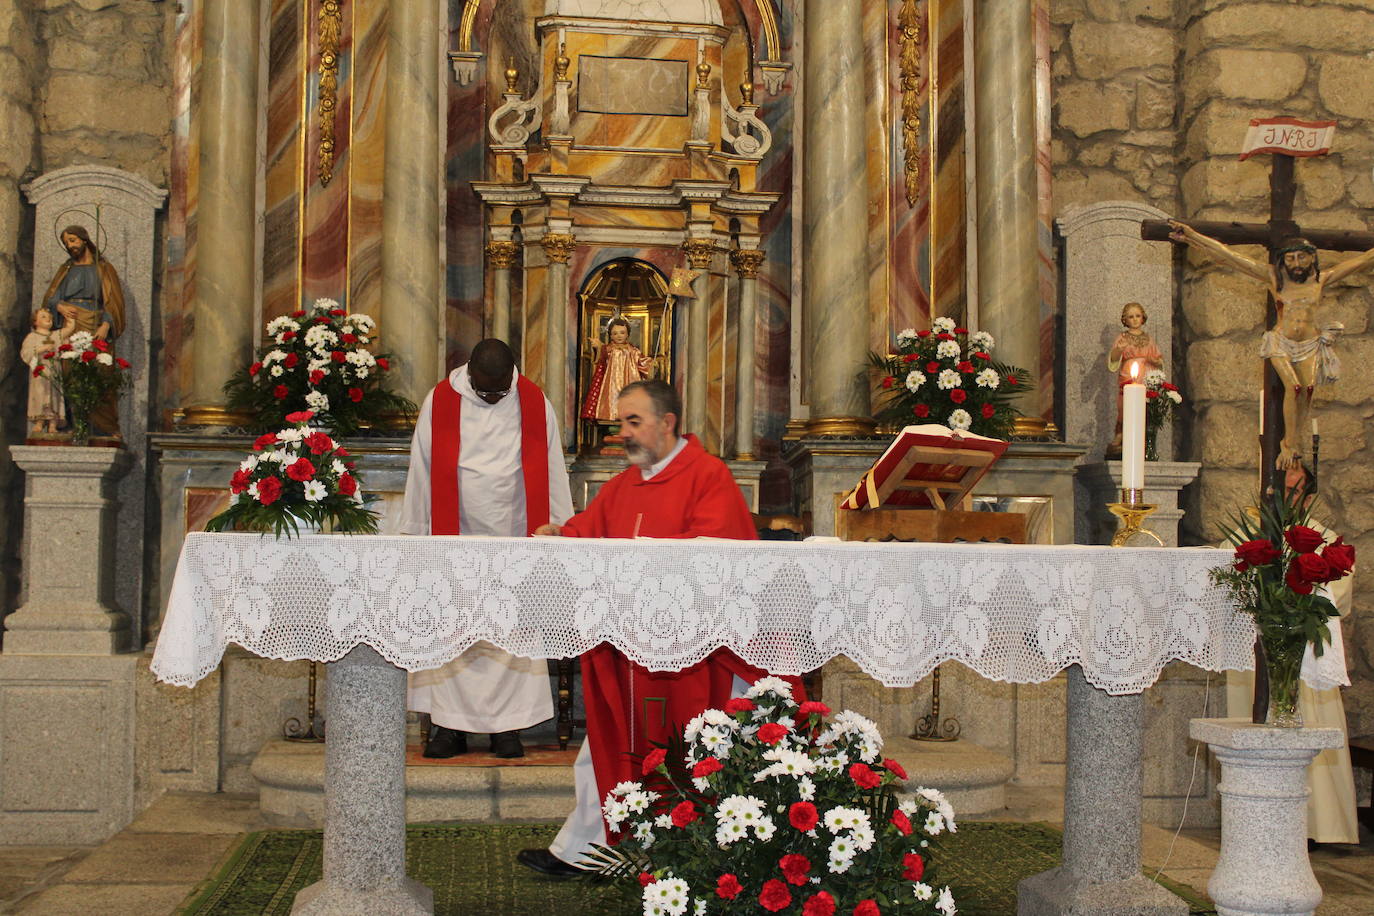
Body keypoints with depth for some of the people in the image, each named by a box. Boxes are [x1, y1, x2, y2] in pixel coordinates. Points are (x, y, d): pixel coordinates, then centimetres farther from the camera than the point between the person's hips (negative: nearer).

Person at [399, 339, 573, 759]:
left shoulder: (535, 404, 1)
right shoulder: (440, 403, -1)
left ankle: (507, 726, 8)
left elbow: (551, 472, 6)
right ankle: (451, 725, 8)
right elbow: (423, 472, 4)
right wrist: (416, 534, 5)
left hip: (515, 537, 0)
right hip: (455, 537, 0)